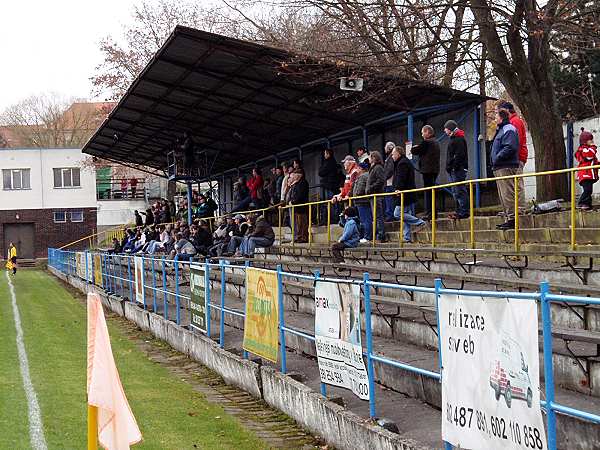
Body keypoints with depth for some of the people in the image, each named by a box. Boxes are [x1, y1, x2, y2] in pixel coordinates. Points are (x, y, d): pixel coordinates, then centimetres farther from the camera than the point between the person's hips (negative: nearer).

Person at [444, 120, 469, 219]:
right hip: (453, 170, 11)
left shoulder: (459, 139, -10)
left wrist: (453, 166, -22)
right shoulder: (453, 138, 22)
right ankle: (459, 211, 16)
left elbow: (459, 155, -19)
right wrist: (449, 167, 17)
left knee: (460, 191, -11)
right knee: (455, 192, 12)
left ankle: (463, 212, -12)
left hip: (458, 170, -11)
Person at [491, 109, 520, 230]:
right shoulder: (501, 130, 24)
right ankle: (508, 218, 15)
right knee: (503, 195, 12)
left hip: (506, 167, -11)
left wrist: (497, 157, -19)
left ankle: (512, 218, -13)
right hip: (500, 168, 11)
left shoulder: (508, 129, -9)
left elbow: (510, 147, -22)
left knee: (507, 194, -12)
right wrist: (494, 161, 17)